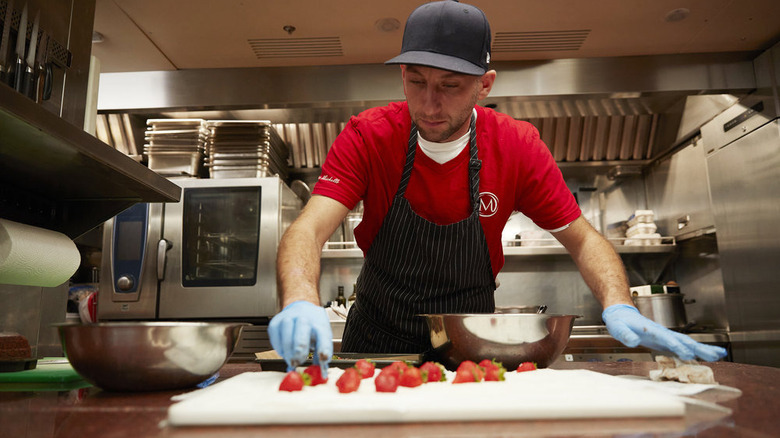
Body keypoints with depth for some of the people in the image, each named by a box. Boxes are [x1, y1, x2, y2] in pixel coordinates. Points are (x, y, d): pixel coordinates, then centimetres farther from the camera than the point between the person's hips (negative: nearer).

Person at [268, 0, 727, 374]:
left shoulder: (517, 146, -13)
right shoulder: (367, 136, -16)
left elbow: (582, 238, -7)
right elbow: (310, 228, -26)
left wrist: (620, 305, -27)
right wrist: (301, 302, -47)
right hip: (376, 341, 0)